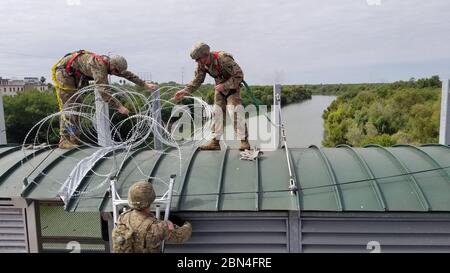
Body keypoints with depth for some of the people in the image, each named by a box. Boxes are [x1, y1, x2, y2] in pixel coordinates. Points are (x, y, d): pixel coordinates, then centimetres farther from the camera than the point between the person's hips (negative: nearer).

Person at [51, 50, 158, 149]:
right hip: (63, 71, -9)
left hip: (73, 74, 10)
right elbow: (102, 91, -43)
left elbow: (127, 74, 4)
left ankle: (74, 139, 14)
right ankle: (64, 140, -10)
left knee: (75, 106, 9)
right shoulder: (100, 67, -34)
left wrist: (145, 84, 2)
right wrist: (119, 106, -43)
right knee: (68, 107, -12)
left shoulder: (108, 62, -6)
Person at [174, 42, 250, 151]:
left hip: (232, 87, -6)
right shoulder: (202, 64, -11)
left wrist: (224, 85, -31)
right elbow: (197, 80, 0)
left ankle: (244, 141, -12)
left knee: (236, 113, -17)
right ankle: (215, 141, 6)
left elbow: (239, 75, -27)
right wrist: (185, 91, -12)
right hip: (219, 89, 7)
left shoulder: (224, 59, -32)